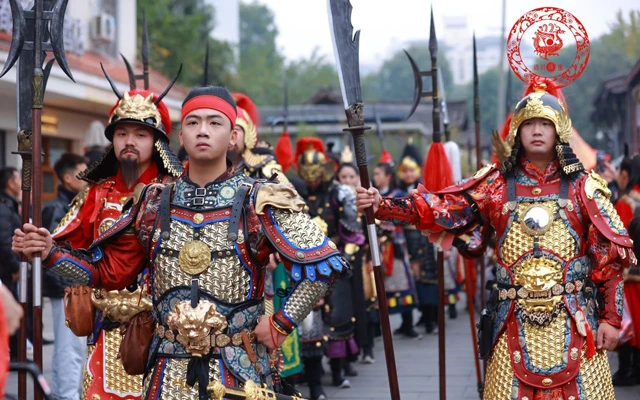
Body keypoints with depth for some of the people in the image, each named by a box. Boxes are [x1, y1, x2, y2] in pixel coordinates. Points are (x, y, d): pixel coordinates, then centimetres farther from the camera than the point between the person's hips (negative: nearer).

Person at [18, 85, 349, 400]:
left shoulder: (258, 202, -6)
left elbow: (324, 265, -7)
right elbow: (110, 270, 11)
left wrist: (280, 324, -10)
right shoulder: (153, 202, 6)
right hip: (167, 371, 3)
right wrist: (51, 253, -2)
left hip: (238, 369, -3)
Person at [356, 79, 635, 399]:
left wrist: (611, 318, -3)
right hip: (515, 322, 1)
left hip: (574, 321, 0)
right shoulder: (496, 184, 5)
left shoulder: (582, 186, 3)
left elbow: (610, 255, 2)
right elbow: (441, 208, -4)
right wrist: (382, 205, -17)